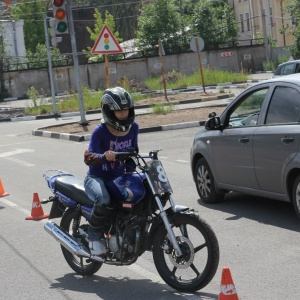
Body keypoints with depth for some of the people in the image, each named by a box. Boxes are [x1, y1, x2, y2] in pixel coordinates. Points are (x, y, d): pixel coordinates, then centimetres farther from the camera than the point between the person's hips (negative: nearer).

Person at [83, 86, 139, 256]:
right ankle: (95, 237, -16)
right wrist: (104, 157, -42)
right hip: (97, 177, -6)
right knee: (104, 200, -38)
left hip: (119, 177, 6)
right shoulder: (100, 131, -15)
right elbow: (88, 157, -23)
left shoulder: (133, 127, 4)